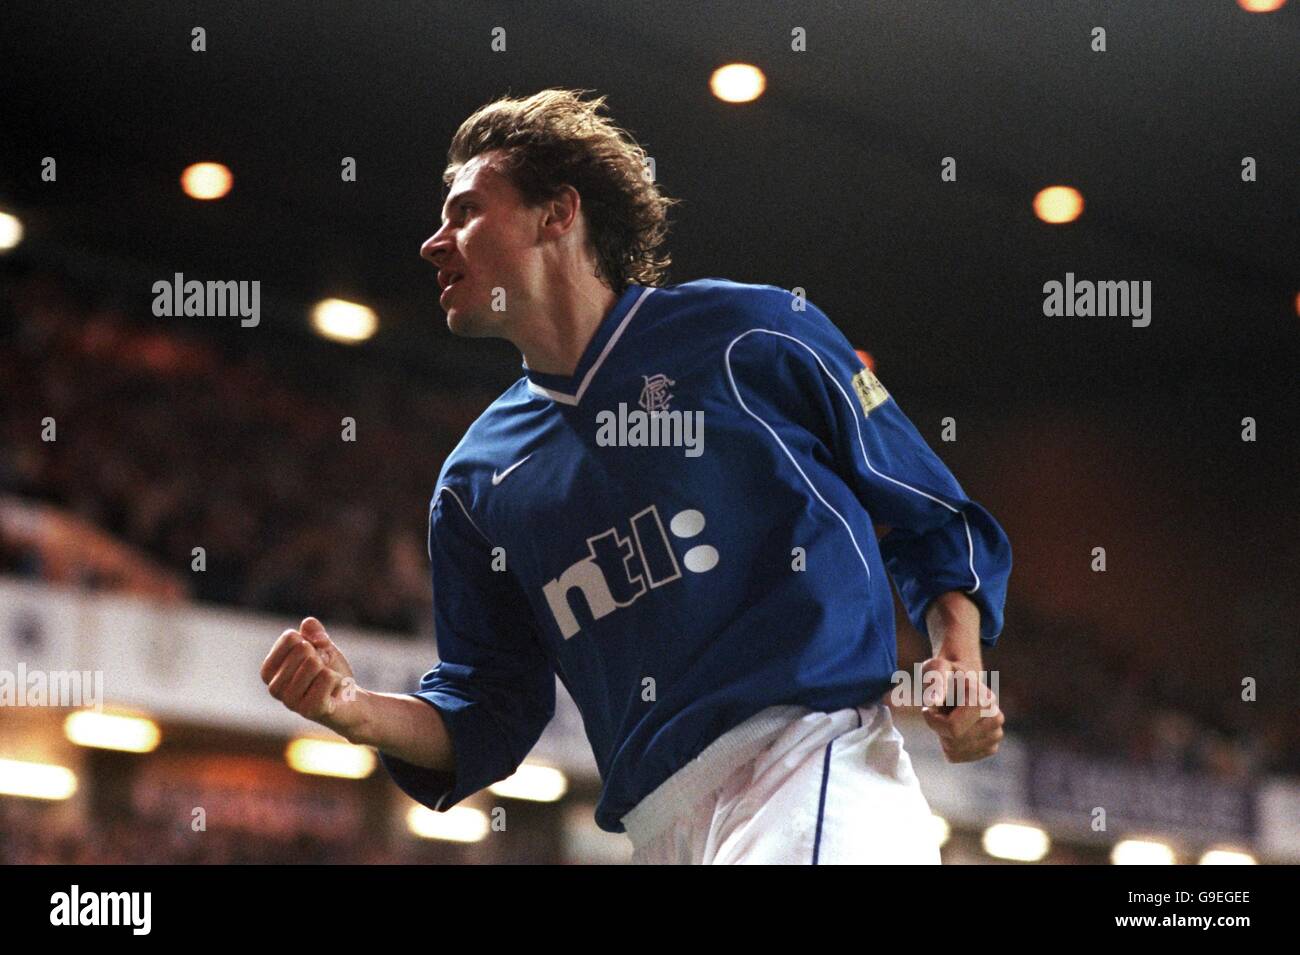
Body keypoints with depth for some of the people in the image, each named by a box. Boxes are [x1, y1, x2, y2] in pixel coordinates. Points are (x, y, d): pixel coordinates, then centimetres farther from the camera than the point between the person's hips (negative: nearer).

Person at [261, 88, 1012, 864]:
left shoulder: (753, 335, 6)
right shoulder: (478, 480, 18)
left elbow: (932, 522, 10)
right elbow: (489, 716, 18)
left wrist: (958, 662, -8)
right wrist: (361, 715, -1)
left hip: (817, 771, -4)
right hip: (659, 824, 4)